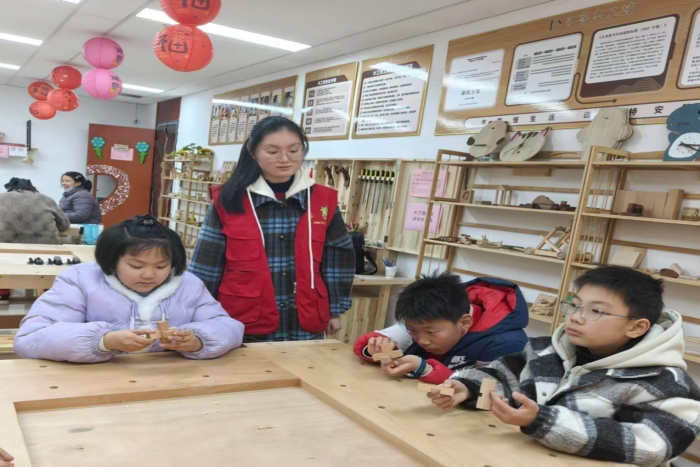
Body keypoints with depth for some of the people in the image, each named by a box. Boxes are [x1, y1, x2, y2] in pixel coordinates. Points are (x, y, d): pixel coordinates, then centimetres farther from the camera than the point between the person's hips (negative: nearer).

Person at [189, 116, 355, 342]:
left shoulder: (324, 200, 1)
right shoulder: (227, 200, -4)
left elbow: (338, 259, 9)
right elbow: (206, 264, 0)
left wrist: (335, 311, 9)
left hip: (306, 328, 2)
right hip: (243, 327, -1)